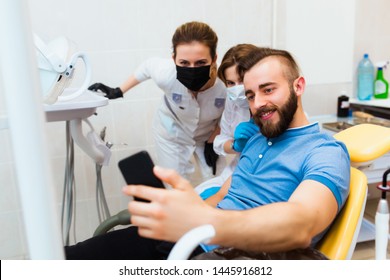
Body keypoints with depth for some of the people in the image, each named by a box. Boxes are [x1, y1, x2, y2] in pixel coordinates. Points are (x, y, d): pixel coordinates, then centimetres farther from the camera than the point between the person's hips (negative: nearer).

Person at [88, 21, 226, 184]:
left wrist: (212, 142, -7)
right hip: (171, 134, -1)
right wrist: (118, 91, -3)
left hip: (208, 135, 1)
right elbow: (148, 66, -9)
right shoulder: (166, 75, -36)